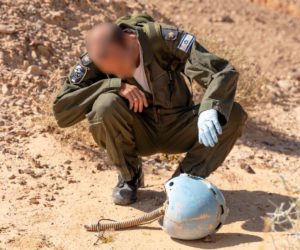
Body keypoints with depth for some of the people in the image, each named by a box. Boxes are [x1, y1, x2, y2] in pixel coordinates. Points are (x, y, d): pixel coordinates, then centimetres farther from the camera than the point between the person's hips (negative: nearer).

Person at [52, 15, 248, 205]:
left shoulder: (165, 38, -24)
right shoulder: (95, 59, -20)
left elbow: (224, 71, -28)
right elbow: (61, 111, -26)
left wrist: (210, 109, -49)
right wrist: (114, 85, -35)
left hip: (177, 128, 0)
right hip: (138, 133, 0)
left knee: (234, 114, -24)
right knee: (106, 104, -32)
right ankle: (129, 177, -7)